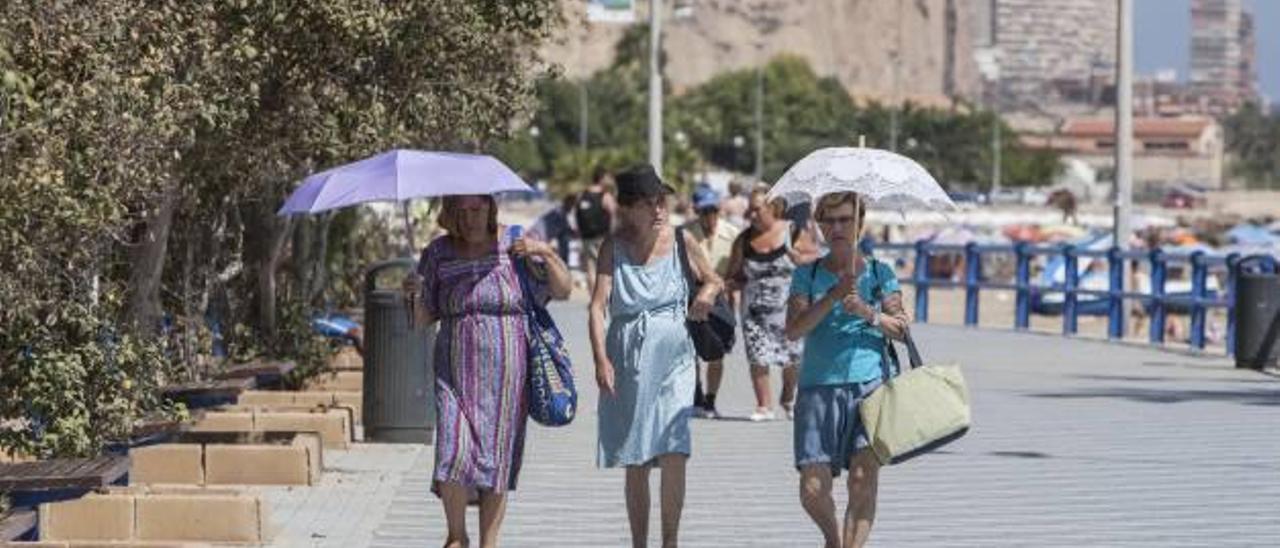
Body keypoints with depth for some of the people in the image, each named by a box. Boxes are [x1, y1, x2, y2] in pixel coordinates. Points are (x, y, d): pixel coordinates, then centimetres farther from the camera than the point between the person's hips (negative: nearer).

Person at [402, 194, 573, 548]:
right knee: (453, 452, -14)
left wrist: (546, 253, -13)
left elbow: (563, 291, 2)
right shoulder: (438, 254, 5)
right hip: (455, 369, 0)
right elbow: (423, 320, 9)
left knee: (497, 459, 2)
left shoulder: (513, 246, 1)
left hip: (505, 371, 0)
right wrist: (415, 295, -11)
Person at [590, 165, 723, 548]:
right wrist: (601, 359, -20)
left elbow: (714, 280, 16)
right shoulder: (614, 247, -2)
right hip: (628, 360, 0)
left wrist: (706, 295, -8)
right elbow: (598, 305, -8)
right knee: (634, 464, 7)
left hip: (673, 360, 0)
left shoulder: (681, 241, 2)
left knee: (674, 453, -13)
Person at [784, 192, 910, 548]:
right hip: (819, 386, 0)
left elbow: (902, 328, 4)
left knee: (863, 480, -13)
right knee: (813, 489, -6)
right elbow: (793, 329, -5)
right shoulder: (808, 275, 10)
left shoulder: (879, 273, 11)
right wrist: (834, 295, -14)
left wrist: (868, 313, -14)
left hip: (870, 387, 0)